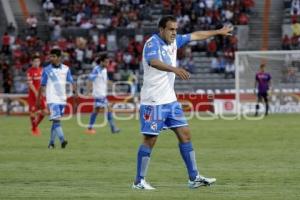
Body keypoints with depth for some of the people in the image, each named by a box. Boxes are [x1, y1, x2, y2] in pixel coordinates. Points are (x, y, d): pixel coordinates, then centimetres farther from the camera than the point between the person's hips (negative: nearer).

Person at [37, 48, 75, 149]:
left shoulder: (66, 69, 5)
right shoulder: (47, 70, -1)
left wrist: (74, 91, -11)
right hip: (52, 99, -3)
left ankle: (51, 142, 15)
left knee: (56, 121, 8)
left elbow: (71, 82, 6)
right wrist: (38, 100, 3)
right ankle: (62, 140, -27)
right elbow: (42, 86, 3)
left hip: (62, 99, 3)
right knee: (56, 120, -17)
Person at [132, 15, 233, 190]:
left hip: (170, 100, 8)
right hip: (153, 101, -8)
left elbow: (196, 35, 25)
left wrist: (218, 32, 31)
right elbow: (153, 62, -36)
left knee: (185, 134, 5)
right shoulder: (152, 43, -15)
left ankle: (194, 178, 10)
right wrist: (175, 69, -51)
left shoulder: (173, 41, 10)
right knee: (150, 140, -6)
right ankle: (139, 182, 3)